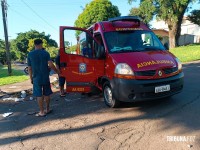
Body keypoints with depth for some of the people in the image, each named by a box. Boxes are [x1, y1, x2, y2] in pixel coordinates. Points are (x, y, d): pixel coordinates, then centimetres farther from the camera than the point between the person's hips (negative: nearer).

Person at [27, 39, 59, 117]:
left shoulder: (30, 54, -1)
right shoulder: (45, 53, -3)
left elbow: (30, 68, 1)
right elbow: (50, 65, -12)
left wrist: (31, 78, 10)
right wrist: (57, 71, 2)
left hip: (36, 78, -1)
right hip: (45, 77, 1)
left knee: (39, 95, 5)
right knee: (47, 94, 13)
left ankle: (42, 112, 11)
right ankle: (47, 109, 25)